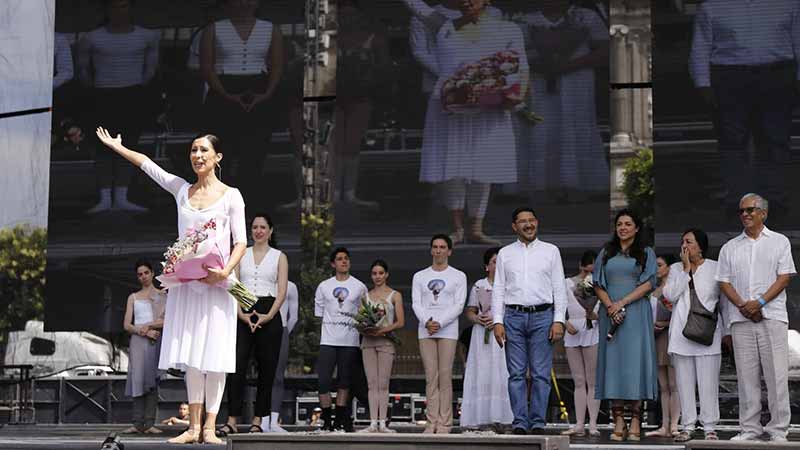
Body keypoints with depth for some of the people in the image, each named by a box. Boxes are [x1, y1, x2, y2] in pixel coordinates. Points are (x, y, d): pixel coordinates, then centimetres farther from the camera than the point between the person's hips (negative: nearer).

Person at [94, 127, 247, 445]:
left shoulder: (231, 196, -1)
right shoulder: (181, 189, 10)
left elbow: (241, 242, -4)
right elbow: (148, 165, 17)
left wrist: (225, 272, -18)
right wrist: (116, 147, 21)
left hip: (217, 283, -4)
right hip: (186, 281, 4)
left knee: (214, 352, -6)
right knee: (190, 353, 1)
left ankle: (210, 427, -4)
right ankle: (194, 426, 2)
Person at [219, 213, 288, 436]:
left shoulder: (279, 257, 7)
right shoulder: (241, 255, 11)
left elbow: (282, 292, 0)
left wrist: (269, 316, -13)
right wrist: (241, 314, -10)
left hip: (268, 313, 0)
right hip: (243, 312, 1)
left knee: (266, 370, 1)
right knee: (237, 367, -9)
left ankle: (257, 421, 7)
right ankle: (232, 420, -11)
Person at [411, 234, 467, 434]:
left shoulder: (458, 276, 9)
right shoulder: (420, 276, 16)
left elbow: (458, 305, -1)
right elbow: (416, 304, 6)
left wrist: (440, 323, -13)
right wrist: (427, 322, -12)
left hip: (447, 331, -2)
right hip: (425, 331, 2)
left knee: (445, 376, -7)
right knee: (431, 378, 0)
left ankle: (444, 423, -6)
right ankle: (432, 422, 0)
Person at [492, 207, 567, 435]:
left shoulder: (550, 251, 10)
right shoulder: (505, 253, 12)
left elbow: (559, 288, 6)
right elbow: (498, 290, 9)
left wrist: (558, 320, -4)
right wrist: (498, 322, -1)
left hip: (542, 316, -1)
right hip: (514, 316, 1)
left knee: (541, 374, -4)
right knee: (516, 374, -1)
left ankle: (538, 424, 0)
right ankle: (520, 424, 2)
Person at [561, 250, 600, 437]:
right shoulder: (568, 284, 11)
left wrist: (596, 316, -19)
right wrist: (567, 323, -7)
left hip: (592, 333, -3)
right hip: (573, 335, 3)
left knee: (592, 381, -4)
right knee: (579, 382, 5)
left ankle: (593, 424, -4)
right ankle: (579, 425, 4)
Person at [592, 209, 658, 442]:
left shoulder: (646, 253, 9)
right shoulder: (606, 253, 16)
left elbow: (648, 284, -2)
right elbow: (598, 285, 10)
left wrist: (622, 303, -12)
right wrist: (610, 306, -8)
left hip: (636, 312, -2)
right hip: (610, 314, 3)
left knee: (635, 361, -8)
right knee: (613, 361, -3)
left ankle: (635, 422, -9)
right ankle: (618, 421, -4)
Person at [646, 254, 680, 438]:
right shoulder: (655, 290, 20)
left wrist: (666, 323, -16)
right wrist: (651, 325, 7)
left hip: (671, 335, -8)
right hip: (657, 337, 8)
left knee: (673, 385, -9)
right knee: (663, 386, 6)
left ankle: (674, 426, -11)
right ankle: (665, 427, 6)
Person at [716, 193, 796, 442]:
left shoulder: (779, 242, 8)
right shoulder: (730, 247, 16)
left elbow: (784, 277, 0)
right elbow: (724, 282, 10)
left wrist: (759, 302, -12)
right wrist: (742, 305, -7)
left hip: (772, 316, -3)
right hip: (741, 319, 3)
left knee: (776, 374, -6)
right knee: (746, 375, 1)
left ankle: (778, 429, -2)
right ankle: (750, 428, 5)